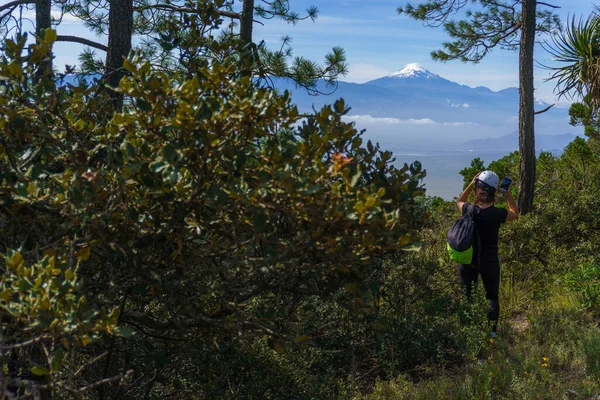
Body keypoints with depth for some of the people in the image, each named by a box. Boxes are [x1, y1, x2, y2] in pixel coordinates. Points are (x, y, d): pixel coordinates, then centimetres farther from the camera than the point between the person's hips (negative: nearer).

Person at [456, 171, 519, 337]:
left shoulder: (469, 210, -13)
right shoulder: (498, 214, -16)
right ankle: (492, 330, 19)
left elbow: (459, 202, 13)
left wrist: (471, 184, 7)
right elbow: (515, 214, 8)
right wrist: (508, 193, 6)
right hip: (489, 261, -1)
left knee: (466, 296, 14)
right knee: (492, 297, 17)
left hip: (468, 260, 1)